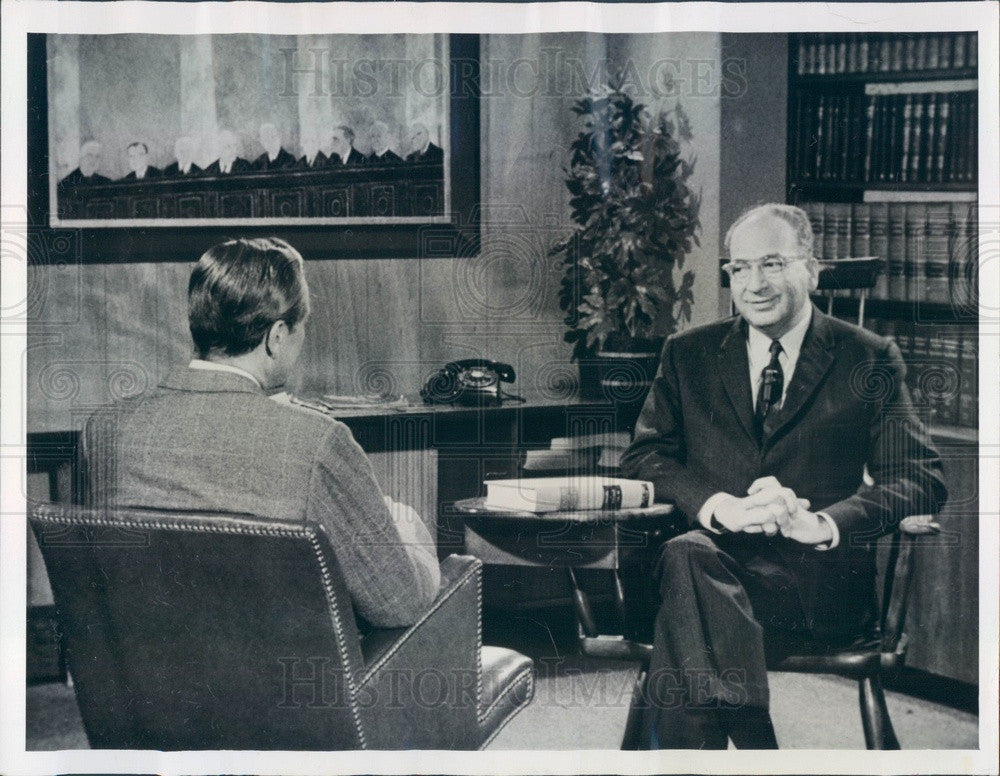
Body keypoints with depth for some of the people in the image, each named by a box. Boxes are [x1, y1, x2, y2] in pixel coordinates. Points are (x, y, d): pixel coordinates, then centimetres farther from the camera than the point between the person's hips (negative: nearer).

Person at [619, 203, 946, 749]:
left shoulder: (870, 360, 10)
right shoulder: (688, 355, 18)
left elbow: (922, 479, 1)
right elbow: (643, 458, 8)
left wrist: (821, 524, -19)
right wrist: (720, 507, -14)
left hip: (819, 574, -3)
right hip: (716, 554, 3)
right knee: (687, 557, -36)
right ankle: (753, 741, -42)